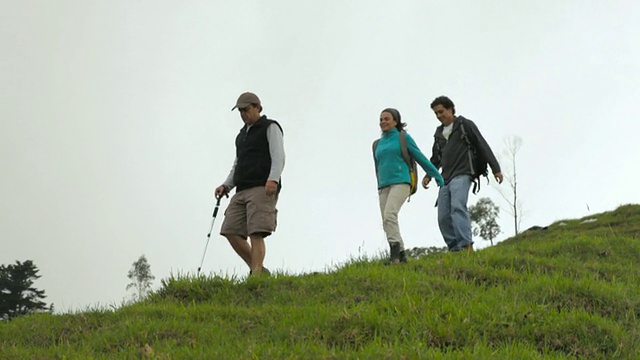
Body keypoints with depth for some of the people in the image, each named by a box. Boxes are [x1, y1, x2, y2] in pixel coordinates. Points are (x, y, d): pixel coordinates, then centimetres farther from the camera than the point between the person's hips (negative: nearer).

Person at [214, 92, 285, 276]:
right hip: (242, 191, 8)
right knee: (230, 230, -5)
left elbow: (278, 156, -7)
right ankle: (259, 271, 1)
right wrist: (226, 185, 12)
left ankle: (256, 275, -20)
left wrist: (273, 179, -24)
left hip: (263, 189, -8)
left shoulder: (270, 127, 6)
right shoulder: (241, 135, 28)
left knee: (256, 233, -18)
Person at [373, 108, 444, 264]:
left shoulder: (403, 138, 6)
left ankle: (395, 254, -28)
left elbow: (421, 158, 7)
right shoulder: (377, 144, 19)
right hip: (384, 187, 6)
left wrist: (439, 178, 8)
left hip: (400, 183, -6)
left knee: (389, 216, -25)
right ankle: (401, 256, 6)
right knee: (387, 223, -2)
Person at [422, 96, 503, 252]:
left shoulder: (465, 125, 3)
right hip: (445, 179, 7)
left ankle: (467, 246, -38)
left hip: (462, 175, -7)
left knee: (458, 207, -28)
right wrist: (428, 175, 12)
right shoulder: (439, 133, 20)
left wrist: (496, 168, -4)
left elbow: (483, 146, 1)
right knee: (443, 218, -2)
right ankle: (456, 250, 2)